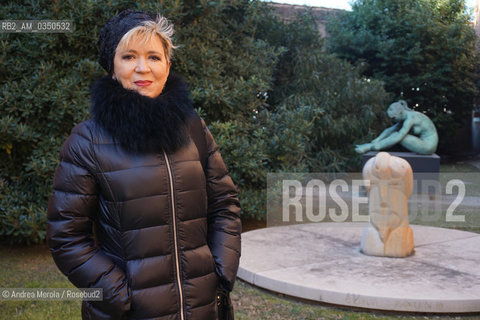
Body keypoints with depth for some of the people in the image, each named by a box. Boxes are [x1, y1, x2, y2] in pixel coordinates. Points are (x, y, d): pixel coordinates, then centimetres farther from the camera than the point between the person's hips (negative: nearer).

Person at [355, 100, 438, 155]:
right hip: (427, 145, 9)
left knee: (397, 135, -13)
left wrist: (379, 145, -24)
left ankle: (369, 147, -10)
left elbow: (399, 137, -26)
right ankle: (371, 144, 1)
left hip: (428, 146, -9)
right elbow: (389, 130, 7)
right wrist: (377, 140, -6)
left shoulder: (410, 118, -21)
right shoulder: (404, 117, 8)